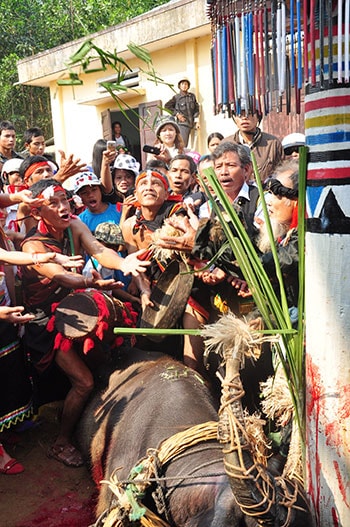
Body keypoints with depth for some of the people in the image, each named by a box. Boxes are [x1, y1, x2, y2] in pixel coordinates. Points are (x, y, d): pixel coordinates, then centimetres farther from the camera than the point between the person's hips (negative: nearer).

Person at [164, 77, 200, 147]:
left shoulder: (192, 96, 12)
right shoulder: (176, 97, 2)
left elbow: (196, 109, 14)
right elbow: (167, 106, -1)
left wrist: (197, 121, 5)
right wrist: (177, 114, -5)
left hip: (190, 123, 4)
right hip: (182, 123, -4)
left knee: (185, 145, 3)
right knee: (183, 144, -14)